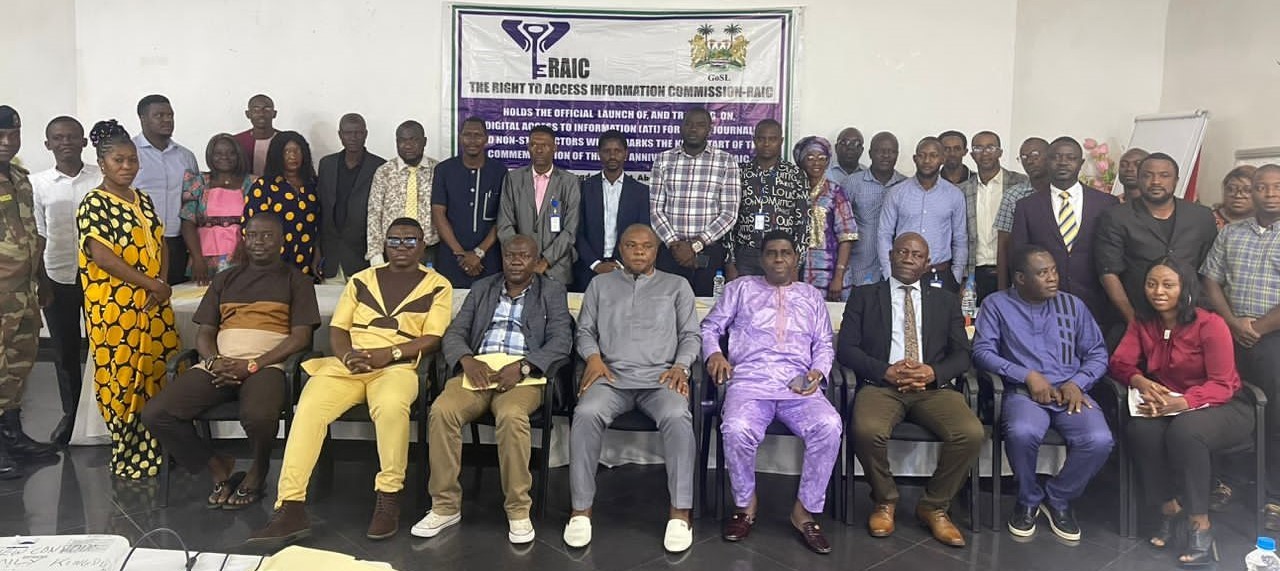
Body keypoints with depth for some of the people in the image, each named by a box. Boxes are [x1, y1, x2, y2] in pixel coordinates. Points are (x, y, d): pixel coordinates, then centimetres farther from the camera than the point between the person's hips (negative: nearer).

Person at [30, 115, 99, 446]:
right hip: (57, 278, 2)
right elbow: (38, 236, 6)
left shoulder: (102, 179, -3)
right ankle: (70, 413, 29)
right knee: (65, 351, 13)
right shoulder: (38, 184, 1)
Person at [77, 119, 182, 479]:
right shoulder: (94, 204, -8)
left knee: (155, 376, 10)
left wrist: (161, 284, -4)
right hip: (115, 308, -6)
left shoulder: (143, 200, 13)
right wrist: (152, 284, -18)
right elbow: (101, 256, -18)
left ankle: (152, 450, 23)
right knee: (121, 380, 0)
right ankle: (128, 459, 11)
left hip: (153, 305, 7)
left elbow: (161, 245, 13)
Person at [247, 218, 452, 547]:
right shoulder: (361, 280, 20)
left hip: (398, 366, -3)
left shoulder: (438, 286, 10)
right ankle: (291, 508, -26)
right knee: (308, 409, -26)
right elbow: (337, 329, 14)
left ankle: (389, 498, -21)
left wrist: (388, 353, -14)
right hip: (347, 365, 3)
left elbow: (433, 339, 0)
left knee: (390, 405, -38)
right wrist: (348, 355, -9)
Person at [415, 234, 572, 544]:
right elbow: (455, 333, 14)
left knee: (511, 415, -36)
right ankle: (446, 505, -14)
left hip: (523, 375, -3)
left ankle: (518, 509, -20)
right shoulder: (482, 288, 22)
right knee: (441, 410, -27)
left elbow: (561, 341, 0)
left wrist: (522, 366, -16)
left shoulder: (552, 291, 13)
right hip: (477, 371, 3)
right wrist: (467, 360, -10)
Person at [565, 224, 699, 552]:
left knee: (677, 417, -34)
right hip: (611, 376, 1)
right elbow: (585, 331, 16)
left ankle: (681, 513, -26)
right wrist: (593, 357, -5)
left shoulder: (677, 286, 17)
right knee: (586, 414, -32)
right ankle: (581, 509, -22)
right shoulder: (600, 285, 20)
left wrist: (680, 366, -6)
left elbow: (690, 335, 13)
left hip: (661, 378, -1)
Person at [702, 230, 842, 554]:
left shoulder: (812, 296, 24)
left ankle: (805, 511, -13)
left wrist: (819, 371, -3)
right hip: (750, 382, -1)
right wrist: (714, 353, -5)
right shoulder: (741, 288, 19)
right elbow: (710, 326, 16)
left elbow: (824, 345, 19)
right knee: (736, 430, -34)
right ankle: (745, 504, -6)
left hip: (799, 387, 2)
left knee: (829, 427, -30)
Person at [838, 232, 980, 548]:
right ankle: (885, 501, -2)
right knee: (867, 431, -33)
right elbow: (845, 348, 3)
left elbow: (961, 354, 11)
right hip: (881, 385, -2)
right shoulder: (864, 296, 13)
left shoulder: (946, 301, 19)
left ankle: (934, 506, -1)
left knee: (971, 434, -26)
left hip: (933, 387, 2)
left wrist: (932, 372, -12)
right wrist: (887, 371, -13)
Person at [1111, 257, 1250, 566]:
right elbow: (1120, 362, 0)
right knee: (1141, 429, -31)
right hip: (1169, 406, 4)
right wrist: (1141, 382, -24)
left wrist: (1180, 403, -34)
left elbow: (1222, 385, -18)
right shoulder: (1142, 323, 0)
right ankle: (1168, 511, -14)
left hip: (1221, 407, -4)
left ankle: (1201, 526, -26)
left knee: (1184, 431, -38)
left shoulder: (1210, 325, -16)